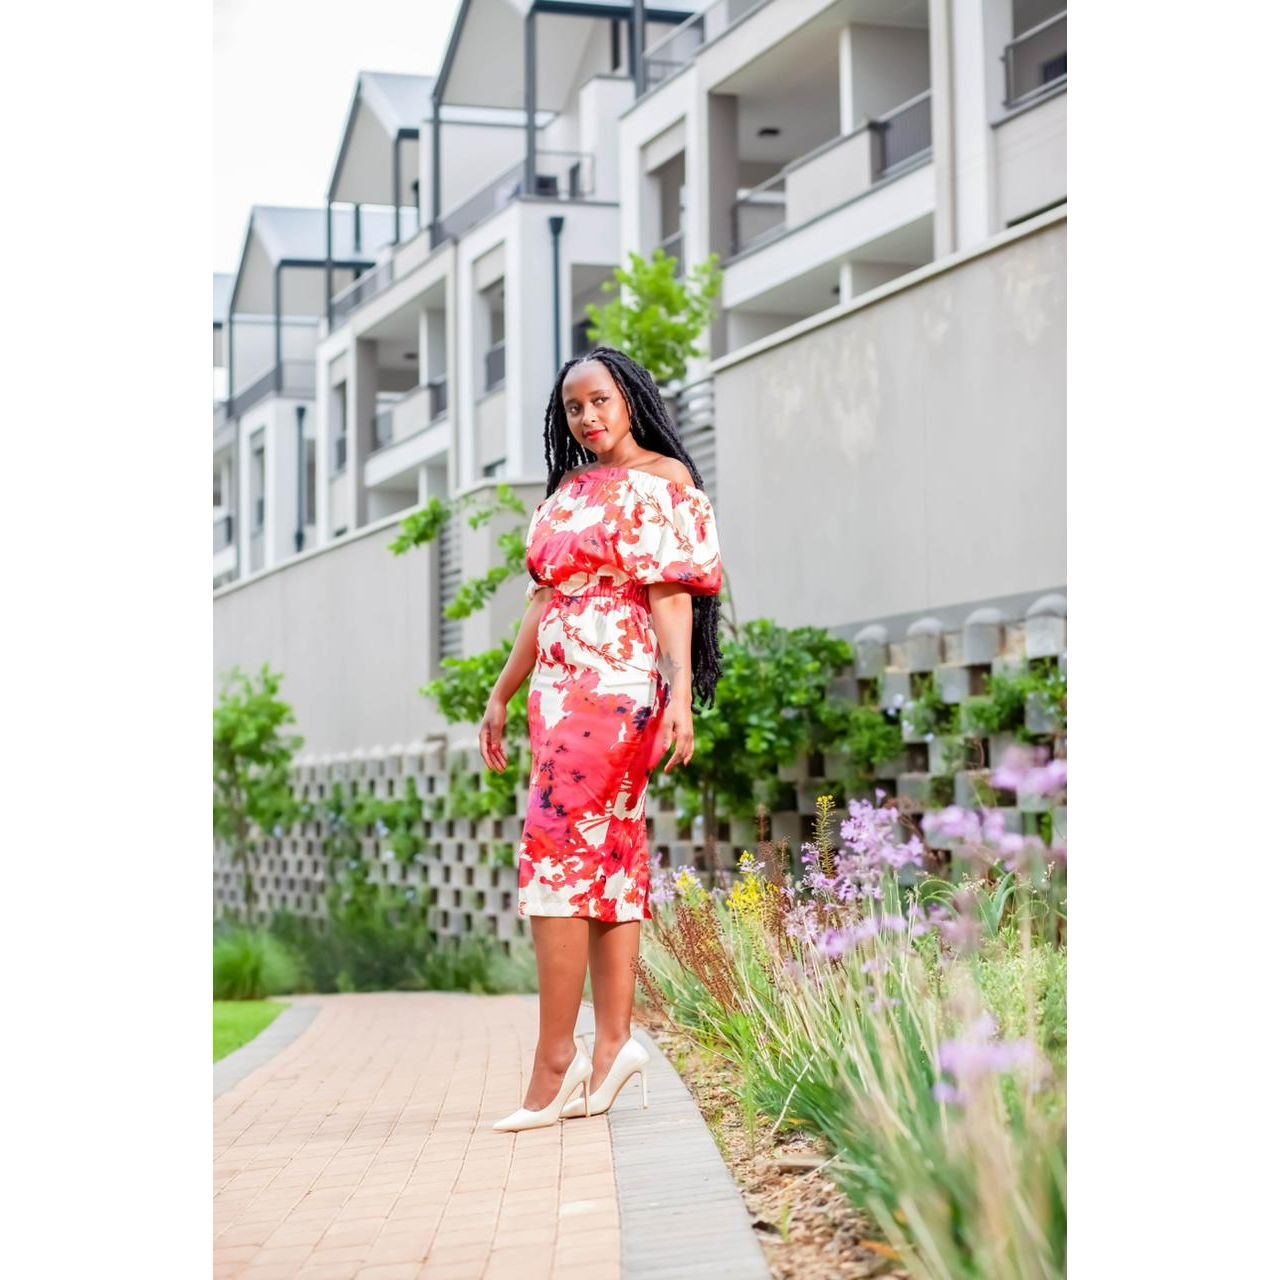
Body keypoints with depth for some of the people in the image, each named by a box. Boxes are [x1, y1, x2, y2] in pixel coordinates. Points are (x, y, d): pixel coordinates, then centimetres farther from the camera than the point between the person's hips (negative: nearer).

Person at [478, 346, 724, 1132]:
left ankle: (554, 1065, -13)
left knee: (557, 855, -14)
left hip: (615, 685, -8)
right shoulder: (568, 491, 20)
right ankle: (612, 1049, 5)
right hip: (561, 689, 8)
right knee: (608, 859, 5)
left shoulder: (663, 480, -1)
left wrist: (681, 693, -19)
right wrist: (502, 694, 21)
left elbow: (672, 594, -10)